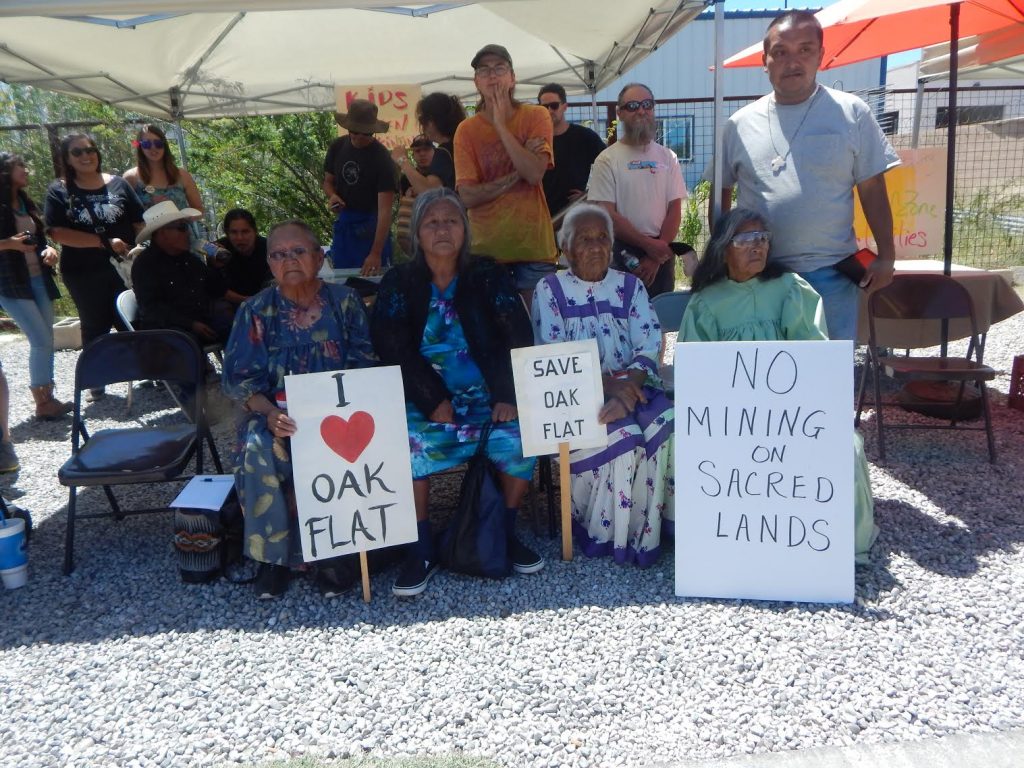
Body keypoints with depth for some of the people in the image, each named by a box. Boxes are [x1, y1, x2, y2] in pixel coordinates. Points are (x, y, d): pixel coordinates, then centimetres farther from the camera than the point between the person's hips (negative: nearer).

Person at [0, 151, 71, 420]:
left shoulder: (25, 202, 14)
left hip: (39, 280, 7)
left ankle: (47, 397, 15)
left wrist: (48, 250, 2)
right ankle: (42, 403, -2)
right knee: (41, 341, -11)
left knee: (45, 341, 7)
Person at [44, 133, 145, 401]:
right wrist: (105, 242, -18)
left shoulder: (118, 184, 4)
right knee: (95, 327, 11)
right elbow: (57, 233, -12)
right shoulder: (59, 191, -1)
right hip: (83, 274, 0)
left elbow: (140, 223, 3)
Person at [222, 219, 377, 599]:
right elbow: (239, 376, 1)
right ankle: (273, 553, -14)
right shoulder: (256, 310, 6)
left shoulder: (344, 301, 5)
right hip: (276, 410, 1)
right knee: (257, 449, -31)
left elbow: (365, 365, 1)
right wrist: (270, 413, -19)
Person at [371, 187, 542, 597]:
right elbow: (393, 349, -5)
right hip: (424, 401, 0)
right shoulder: (398, 283, 6)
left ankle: (507, 532, 1)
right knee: (410, 446, -29)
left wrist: (508, 395, -15)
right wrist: (433, 402, -16)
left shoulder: (488, 276, 7)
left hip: (486, 398, 1)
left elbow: (517, 337, -1)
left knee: (520, 441, -25)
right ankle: (421, 551, -11)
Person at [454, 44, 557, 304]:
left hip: (534, 246, 0)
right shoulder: (466, 130, 3)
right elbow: (467, 196, -7)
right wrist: (517, 173, -11)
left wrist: (501, 125, -12)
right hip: (486, 249, 1)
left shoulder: (535, 116, 2)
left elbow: (534, 174, -14)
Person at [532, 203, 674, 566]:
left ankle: (647, 529, -11)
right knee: (622, 434, -31)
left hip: (633, 387, 3)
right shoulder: (549, 289, 6)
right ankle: (605, 532, -11)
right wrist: (609, 384, -21)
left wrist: (628, 388, -21)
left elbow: (650, 346, 0)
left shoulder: (630, 286, 13)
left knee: (669, 425, -27)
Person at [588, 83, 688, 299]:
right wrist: (649, 244, -13)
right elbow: (607, 215, -9)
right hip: (623, 253, -3)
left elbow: (675, 210, 4)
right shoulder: (607, 160, -2)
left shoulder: (667, 157, 9)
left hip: (662, 251, 3)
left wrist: (657, 257, -7)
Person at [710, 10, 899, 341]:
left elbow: (872, 191, 2)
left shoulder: (852, 113, 1)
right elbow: (721, 195, 11)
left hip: (831, 272, -1)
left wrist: (886, 256, -3)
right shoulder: (740, 124, 5)